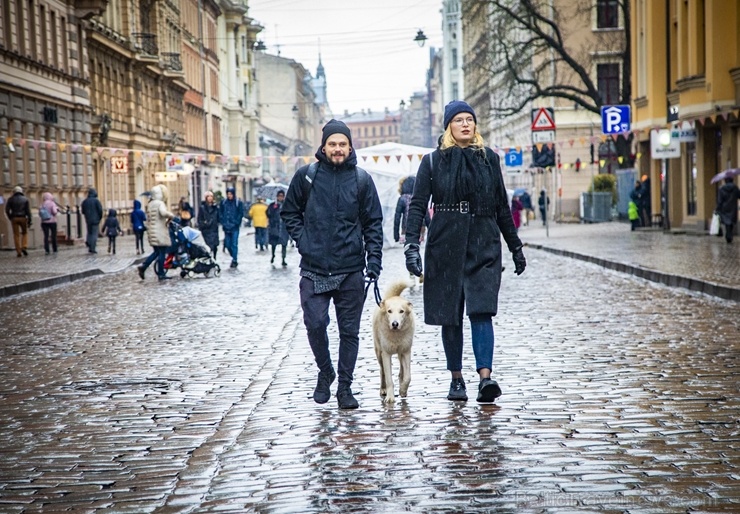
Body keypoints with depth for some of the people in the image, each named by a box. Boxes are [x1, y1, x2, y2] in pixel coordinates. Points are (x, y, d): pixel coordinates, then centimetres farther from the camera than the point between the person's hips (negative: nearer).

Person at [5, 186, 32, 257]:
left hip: (14, 218, 0)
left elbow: (7, 210, -2)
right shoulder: (25, 199, 3)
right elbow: (28, 211, -3)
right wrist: (30, 221, -1)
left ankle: (19, 251, 2)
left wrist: (10, 218, 9)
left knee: (16, 235, 5)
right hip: (23, 218, 0)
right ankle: (24, 247, -2)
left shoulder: (10, 199, 3)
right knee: (25, 233, 17)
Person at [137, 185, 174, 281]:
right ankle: (161, 274, 1)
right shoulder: (160, 203, -12)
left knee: (156, 252, 16)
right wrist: (171, 216, -15)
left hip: (151, 232, 8)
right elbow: (164, 212, -32)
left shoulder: (149, 204, 14)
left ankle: (143, 267, 6)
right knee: (162, 253, -1)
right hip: (160, 232, -8)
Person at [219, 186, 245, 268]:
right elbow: (220, 213, 9)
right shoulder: (223, 202, 7)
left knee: (234, 244, -6)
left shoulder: (238, 203, 0)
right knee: (227, 244, 5)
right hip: (226, 227, 3)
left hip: (235, 227, -3)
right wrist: (223, 222, -4)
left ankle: (234, 260, 0)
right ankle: (234, 258, 24)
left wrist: (236, 222, -11)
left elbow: (241, 214, -2)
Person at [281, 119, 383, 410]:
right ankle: (325, 371, 18)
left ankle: (345, 387, 16)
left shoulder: (361, 179, 5)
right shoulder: (306, 175, 3)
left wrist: (374, 260, -2)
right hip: (314, 269, 0)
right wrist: (302, 242, 0)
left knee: (349, 331, 4)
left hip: (351, 270, 1)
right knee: (315, 324, -8)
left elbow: (373, 222, 7)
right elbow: (290, 213, 14)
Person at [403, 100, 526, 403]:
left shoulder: (489, 159, 9)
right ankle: (456, 379, 16)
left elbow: (502, 207, 15)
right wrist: (411, 246, -13)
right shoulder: (433, 161, 4)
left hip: (484, 247, 0)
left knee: (481, 311, -13)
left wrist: (516, 248, 16)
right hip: (445, 247, 0)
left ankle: (485, 377, -21)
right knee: (450, 316, 5)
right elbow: (417, 205, -1)